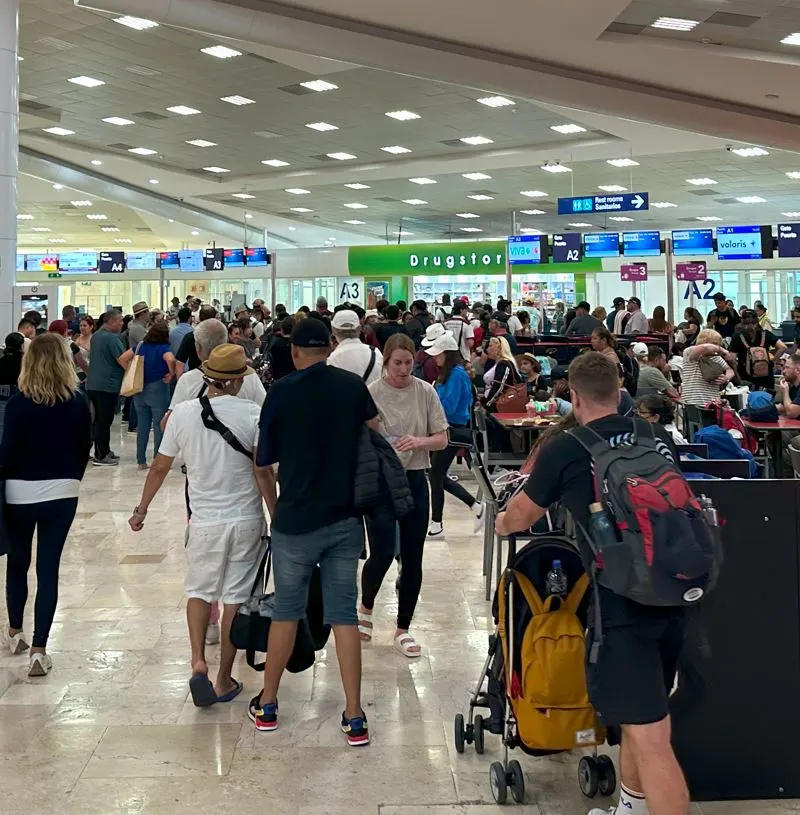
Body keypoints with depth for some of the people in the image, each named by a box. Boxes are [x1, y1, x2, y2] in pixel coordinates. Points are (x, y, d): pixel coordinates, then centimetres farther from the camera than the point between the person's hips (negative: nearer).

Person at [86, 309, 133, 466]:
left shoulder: (96, 336, 14)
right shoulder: (112, 338, -15)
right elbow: (122, 359, -20)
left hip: (93, 384, 9)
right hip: (108, 385, -9)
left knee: (99, 419, 14)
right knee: (104, 421, -5)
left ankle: (104, 451, 23)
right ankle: (101, 456, -2)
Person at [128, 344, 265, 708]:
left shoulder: (183, 412, -5)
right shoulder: (252, 413, -11)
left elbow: (160, 466, 2)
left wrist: (141, 509, 15)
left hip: (205, 521, 1)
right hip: (246, 519, -1)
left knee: (199, 591, 20)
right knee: (235, 598, 10)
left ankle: (198, 661, 1)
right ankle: (224, 681, 18)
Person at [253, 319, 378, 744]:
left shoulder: (281, 392, -5)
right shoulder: (353, 386, 0)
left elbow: (263, 466, -1)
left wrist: (275, 510, 14)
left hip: (297, 521, -1)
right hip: (345, 519, 2)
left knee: (286, 611, 14)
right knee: (344, 613, 8)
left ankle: (267, 704, 27)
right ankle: (354, 716, 8)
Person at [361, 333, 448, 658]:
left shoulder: (425, 392, 0)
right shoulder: (371, 393, -7)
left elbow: (442, 439, 1)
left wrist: (420, 441, -18)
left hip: (415, 480, 3)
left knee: (412, 558, 7)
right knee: (382, 553, -8)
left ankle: (402, 630, 21)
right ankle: (366, 609, 25)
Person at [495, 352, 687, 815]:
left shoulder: (565, 449, -3)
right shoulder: (661, 439, 10)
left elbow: (519, 517, 13)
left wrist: (502, 524, 36)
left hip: (621, 603, -6)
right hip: (673, 595, 6)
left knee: (649, 738, -5)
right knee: (639, 718, 24)